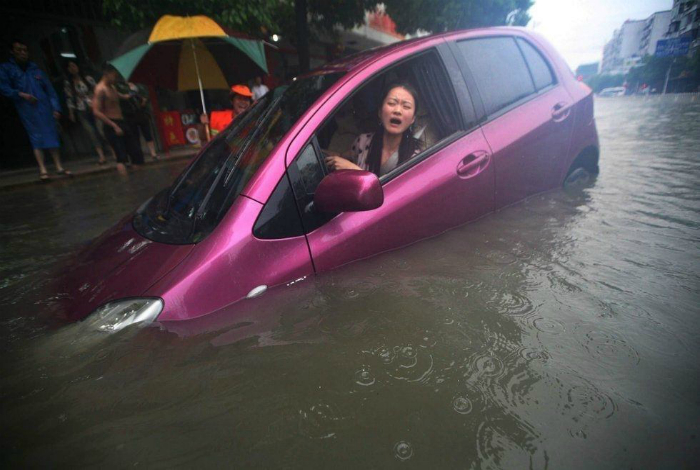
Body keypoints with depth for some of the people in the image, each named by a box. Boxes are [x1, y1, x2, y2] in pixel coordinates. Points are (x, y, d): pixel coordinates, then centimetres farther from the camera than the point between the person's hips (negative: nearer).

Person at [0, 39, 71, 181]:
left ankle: (59, 167, 6)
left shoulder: (35, 69, 15)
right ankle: (42, 169, -8)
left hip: (45, 108, 3)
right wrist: (21, 94, -17)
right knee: (36, 137, -6)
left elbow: (49, 89, 12)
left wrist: (56, 108, 3)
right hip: (27, 110, -2)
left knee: (52, 135, 2)